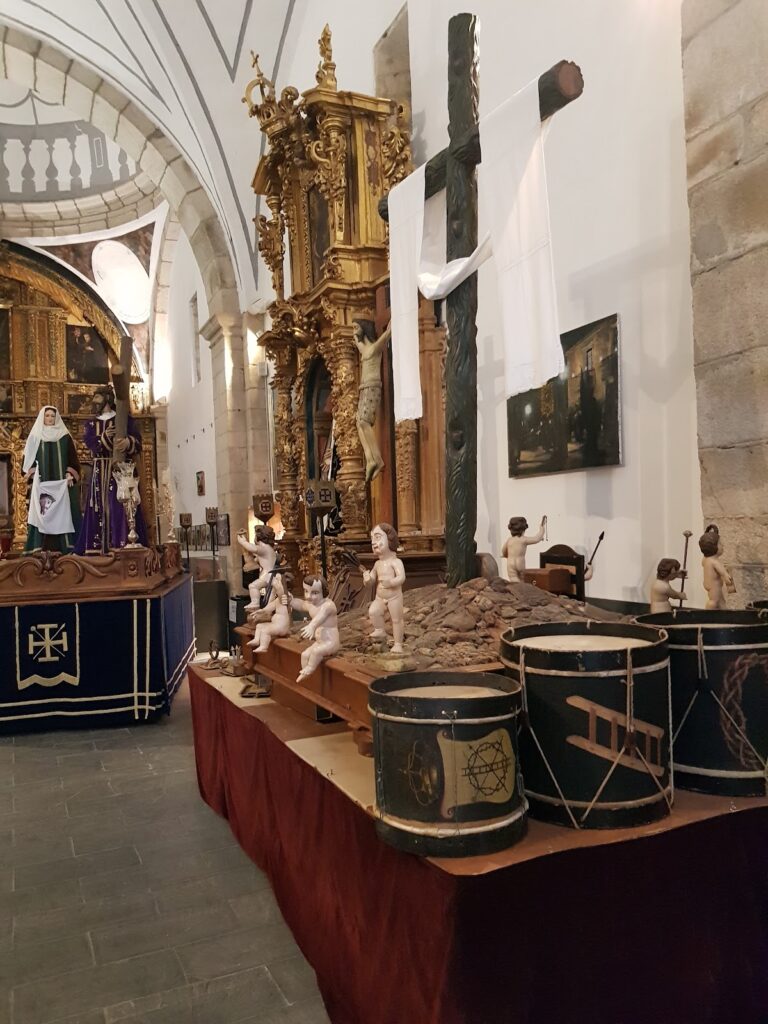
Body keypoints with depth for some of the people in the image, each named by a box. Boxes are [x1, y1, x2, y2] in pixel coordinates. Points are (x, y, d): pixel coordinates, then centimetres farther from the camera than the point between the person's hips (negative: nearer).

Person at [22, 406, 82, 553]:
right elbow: (28, 459, 7)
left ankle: (64, 545, -3)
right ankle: (42, 546, -6)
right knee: (41, 514, -5)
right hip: (41, 484, 0)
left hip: (61, 483, 0)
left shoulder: (65, 437, 8)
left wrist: (70, 474, -7)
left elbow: (73, 458, 6)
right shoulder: (35, 437, 8)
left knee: (63, 513, -3)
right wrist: (32, 474, -8)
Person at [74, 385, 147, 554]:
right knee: (99, 507, -1)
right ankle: (98, 547, -3)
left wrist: (128, 442, -29)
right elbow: (89, 442, -3)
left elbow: (137, 442, -6)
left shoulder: (125, 419, 5)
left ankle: (123, 544, -13)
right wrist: (105, 437, -23)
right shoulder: (91, 424, 17)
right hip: (100, 473, 4)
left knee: (120, 506, -10)